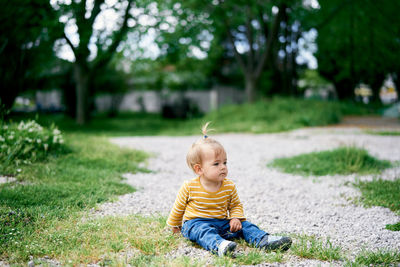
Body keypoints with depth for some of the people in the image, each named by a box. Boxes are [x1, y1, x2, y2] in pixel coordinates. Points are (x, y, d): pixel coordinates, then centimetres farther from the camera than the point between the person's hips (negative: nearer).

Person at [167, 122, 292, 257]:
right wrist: (175, 225, 17)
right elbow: (178, 208, 5)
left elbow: (236, 205, 14)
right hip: (196, 223, -5)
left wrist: (236, 218, -7)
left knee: (244, 225, -14)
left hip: (222, 223, 5)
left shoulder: (229, 186, -1)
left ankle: (264, 240, -31)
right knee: (203, 230, -37)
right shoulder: (189, 187, -11)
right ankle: (218, 245, -64)